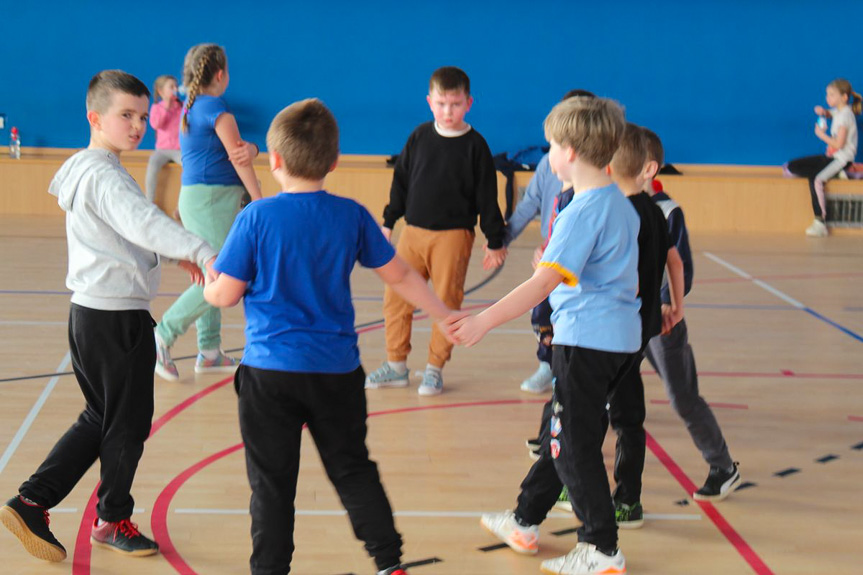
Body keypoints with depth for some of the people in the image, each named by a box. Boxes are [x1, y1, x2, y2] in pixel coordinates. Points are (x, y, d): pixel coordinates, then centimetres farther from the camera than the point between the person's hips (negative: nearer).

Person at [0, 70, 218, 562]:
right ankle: (113, 520, 25)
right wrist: (201, 252, -50)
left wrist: (177, 252, 26)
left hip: (90, 313, 10)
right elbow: (143, 223, -38)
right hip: (119, 317, -10)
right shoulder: (105, 176, -20)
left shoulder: (84, 169, 13)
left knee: (102, 419, 20)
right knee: (129, 424, 7)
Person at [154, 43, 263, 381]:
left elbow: (242, 151, 12)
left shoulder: (191, 108, 16)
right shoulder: (217, 109, -12)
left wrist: (249, 149, -10)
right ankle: (163, 335, -11)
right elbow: (241, 163, -10)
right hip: (213, 197, -10)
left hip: (194, 198, 10)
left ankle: (209, 353, 16)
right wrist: (261, 204, -4)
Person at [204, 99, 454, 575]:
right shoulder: (351, 216, 0)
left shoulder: (257, 217, -9)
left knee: (272, 482, 6)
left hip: (270, 370, -3)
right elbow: (399, 275, 8)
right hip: (336, 371, 3)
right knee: (352, 469, 16)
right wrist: (444, 315, 21)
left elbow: (226, 295, -5)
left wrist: (208, 282, 18)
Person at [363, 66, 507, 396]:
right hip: (413, 232, 4)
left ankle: (435, 369, 15)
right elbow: (401, 181, 14)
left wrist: (495, 241, 0)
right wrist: (388, 222, 13)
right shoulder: (420, 137, 6)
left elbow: (487, 197, 0)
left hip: (453, 235, -4)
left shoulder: (474, 145, -4)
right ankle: (396, 365, 17)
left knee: (446, 301, 2)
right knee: (395, 297, 4)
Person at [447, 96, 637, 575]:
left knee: (575, 445, 1)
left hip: (585, 339, -10)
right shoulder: (621, 204, 11)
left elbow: (545, 281, -28)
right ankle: (525, 522, 31)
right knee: (565, 434, 18)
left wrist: (483, 322, -32)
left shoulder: (583, 211, -19)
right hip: (621, 335, 10)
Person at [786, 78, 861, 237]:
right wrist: (822, 111, 13)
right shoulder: (838, 112, 11)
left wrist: (822, 135, -9)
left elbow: (839, 144, -22)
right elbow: (828, 113, 37)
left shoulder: (845, 115, -15)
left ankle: (820, 223, -30)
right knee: (792, 167, 1)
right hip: (832, 156, 10)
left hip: (842, 159, -10)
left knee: (817, 180, -32)